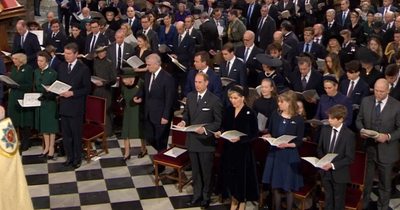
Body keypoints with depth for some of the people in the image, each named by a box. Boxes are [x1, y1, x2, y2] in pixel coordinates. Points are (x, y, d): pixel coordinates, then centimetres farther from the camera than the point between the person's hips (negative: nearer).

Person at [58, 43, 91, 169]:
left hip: (76, 107, -5)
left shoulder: (83, 69, -9)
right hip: (63, 106, 5)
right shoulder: (62, 66, 8)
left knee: (76, 134, 5)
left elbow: (87, 89, -8)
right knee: (66, 134, 12)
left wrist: (72, 93, -18)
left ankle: (77, 159, 20)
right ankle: (69, 157, 26)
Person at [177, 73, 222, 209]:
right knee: (195, 170, 17)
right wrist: (184, 121, -7)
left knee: (206, 171, 10)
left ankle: (206, 197, 27)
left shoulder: (214, 100, -13)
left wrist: (205, 129, -23)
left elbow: (218, 122, -11)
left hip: (206, 141, -5)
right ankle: (197, 195, 32)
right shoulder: (190, 96, 4)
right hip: (192, 139, 5)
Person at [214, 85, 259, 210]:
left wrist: (240, 138, -24)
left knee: (242, 176, 5)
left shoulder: (250, 113, -12)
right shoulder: (228, 111, 4)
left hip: (243, 150, -5)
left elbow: (254, 135, -11)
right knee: (229, 175, 10)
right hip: (228, 149, 5)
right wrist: (219, 132, -9)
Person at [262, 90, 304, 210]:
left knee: (289, 188, 4)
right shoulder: (274, 115, 3)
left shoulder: (298, 119, -8)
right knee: (275, 186, 10)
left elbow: (299, 142, -7)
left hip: (289, 156, -3)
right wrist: (267, 137, -10)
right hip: (274, 154, 4)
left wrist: (287, 145, -24)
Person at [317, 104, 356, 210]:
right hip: (325, 171, 4)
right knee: (328, 199, 21)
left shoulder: (349, 135, -18)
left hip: (339, 174, -4)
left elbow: (350, 158, -16)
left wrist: (333, 165, -24)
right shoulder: (325, 129, -3)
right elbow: (320, 148, 9)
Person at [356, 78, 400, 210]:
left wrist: (388, 136, -27)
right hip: (368, 148, 2)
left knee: (385, 184, 16)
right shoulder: (366, 101, -3)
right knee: (365, 181, 18)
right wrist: (361, 130, -15)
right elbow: (359, 120, 6)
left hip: (386, 151, -2)